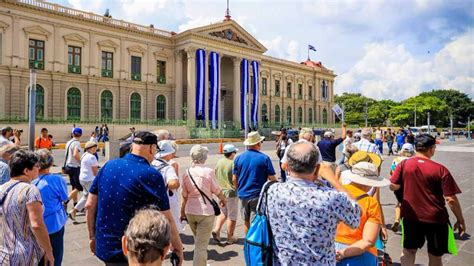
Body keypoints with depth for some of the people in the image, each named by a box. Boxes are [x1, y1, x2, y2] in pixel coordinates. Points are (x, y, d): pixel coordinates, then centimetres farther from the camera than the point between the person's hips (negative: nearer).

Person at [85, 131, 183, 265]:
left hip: (103, 248, 5)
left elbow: (89, 206, 4)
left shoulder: (108, 166, -2)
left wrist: (92, 236, 16)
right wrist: (178, 248, -3)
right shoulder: (151, 175, -18)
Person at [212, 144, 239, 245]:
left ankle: (216, 230, 10)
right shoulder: (233, 164, -19)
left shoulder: (219, 162, 0)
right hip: (231, 192, -6)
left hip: (221, 192, 6)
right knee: (232, 216, 8)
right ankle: (230, 238, 17)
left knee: (224, 213, 25)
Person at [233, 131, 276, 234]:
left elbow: (234, 179, 2)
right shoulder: (264, 158, -10)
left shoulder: (239, 158, -1)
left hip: (243, 195, 4)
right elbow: (272, 179, -9)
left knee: (246, 221, 18)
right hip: (258, 195, -3)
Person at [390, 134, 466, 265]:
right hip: (435, 219, -1)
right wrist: (460, 220, 0)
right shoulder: (440, 169, -14)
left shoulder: (404, 164, -9)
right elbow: (451, 199, -12)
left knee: (408, 250, 20)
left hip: (410, 216, 1)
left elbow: (393, 186, -4)